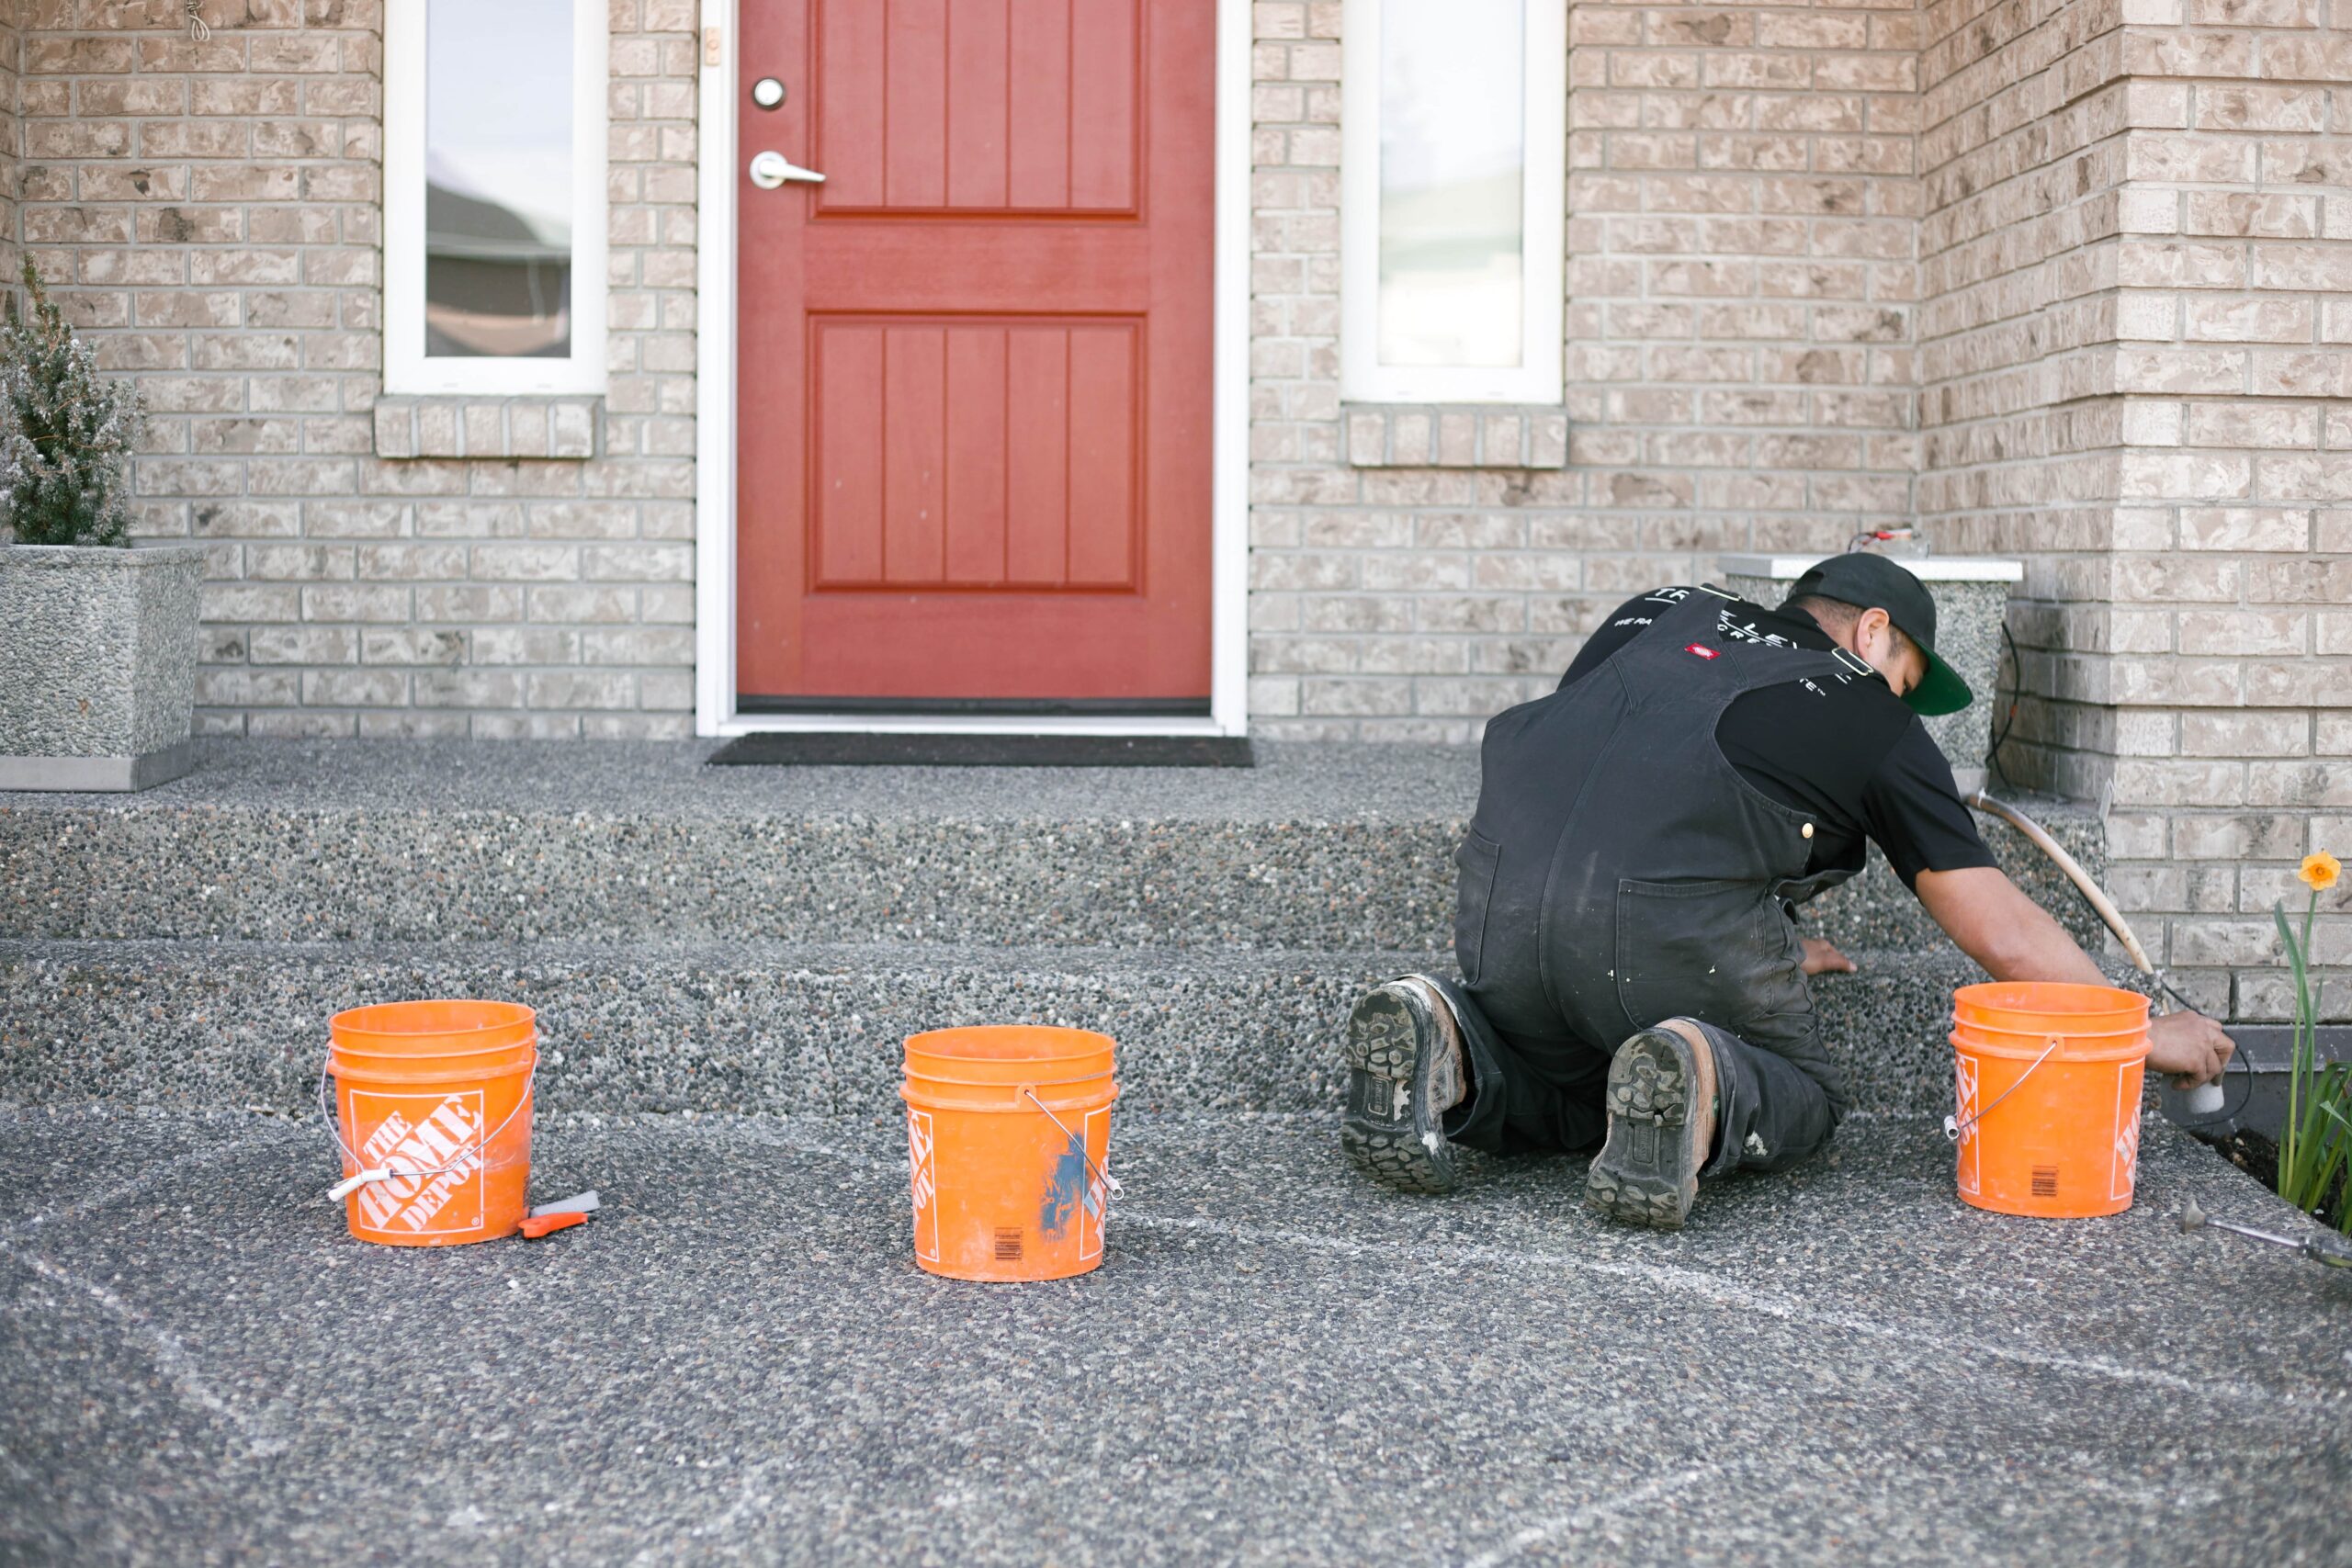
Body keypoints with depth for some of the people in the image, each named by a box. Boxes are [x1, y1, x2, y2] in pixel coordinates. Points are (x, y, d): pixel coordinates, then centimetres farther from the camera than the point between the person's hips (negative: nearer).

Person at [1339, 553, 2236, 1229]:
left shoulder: (1660, 615, 31)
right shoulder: (1874, 721, 20)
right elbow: (2005, 936, 21)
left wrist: (1759, 954, 47)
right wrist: (2145, 1034, 35)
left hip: (1499, 889, 4)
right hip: (1674, 910, -4)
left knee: (1560, 1092, 30)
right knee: (1798, 1103, 22)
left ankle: (1447, 1057, -2)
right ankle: (1699, 1085, -11)